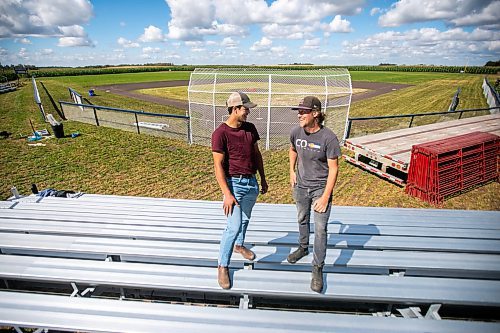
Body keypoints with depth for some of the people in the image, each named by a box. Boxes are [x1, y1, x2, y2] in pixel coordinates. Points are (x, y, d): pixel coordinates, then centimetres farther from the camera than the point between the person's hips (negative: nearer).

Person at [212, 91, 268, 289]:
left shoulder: (250, 128, 4)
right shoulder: (221, 133, -16)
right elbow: (218, 166, -18)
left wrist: (263, 179, 15)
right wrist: (227, 194, -21)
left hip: (252, 182, 6)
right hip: (234, 183, -6)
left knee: (245, 219, 22)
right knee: (234, 226, -6)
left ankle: (239, 245, 48)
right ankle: (223, 266, 13)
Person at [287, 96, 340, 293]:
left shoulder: (328, 138, -21)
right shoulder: (296, 132, -7)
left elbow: (333, 169, -17)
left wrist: (325, 197, -18)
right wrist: (292, 171, 6)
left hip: (320, 188, -4)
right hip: (301, 186, 5)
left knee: (320, 229, -1)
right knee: (302, 220, 23)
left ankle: (318, 269, 16)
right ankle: (303, 248, 49)